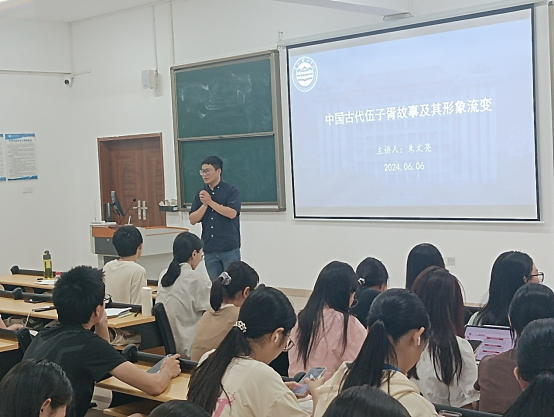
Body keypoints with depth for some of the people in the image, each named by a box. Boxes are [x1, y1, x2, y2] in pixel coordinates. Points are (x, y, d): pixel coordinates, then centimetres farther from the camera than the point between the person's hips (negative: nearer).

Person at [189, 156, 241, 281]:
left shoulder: (232, 191, -3)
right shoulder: (201, 194, 10)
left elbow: (231, 213, -17)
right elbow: (193, 220, 5)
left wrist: (210, 202, -12)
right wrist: (204, 204, -9)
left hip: (229, 248, -5)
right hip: (209, 249, 5)